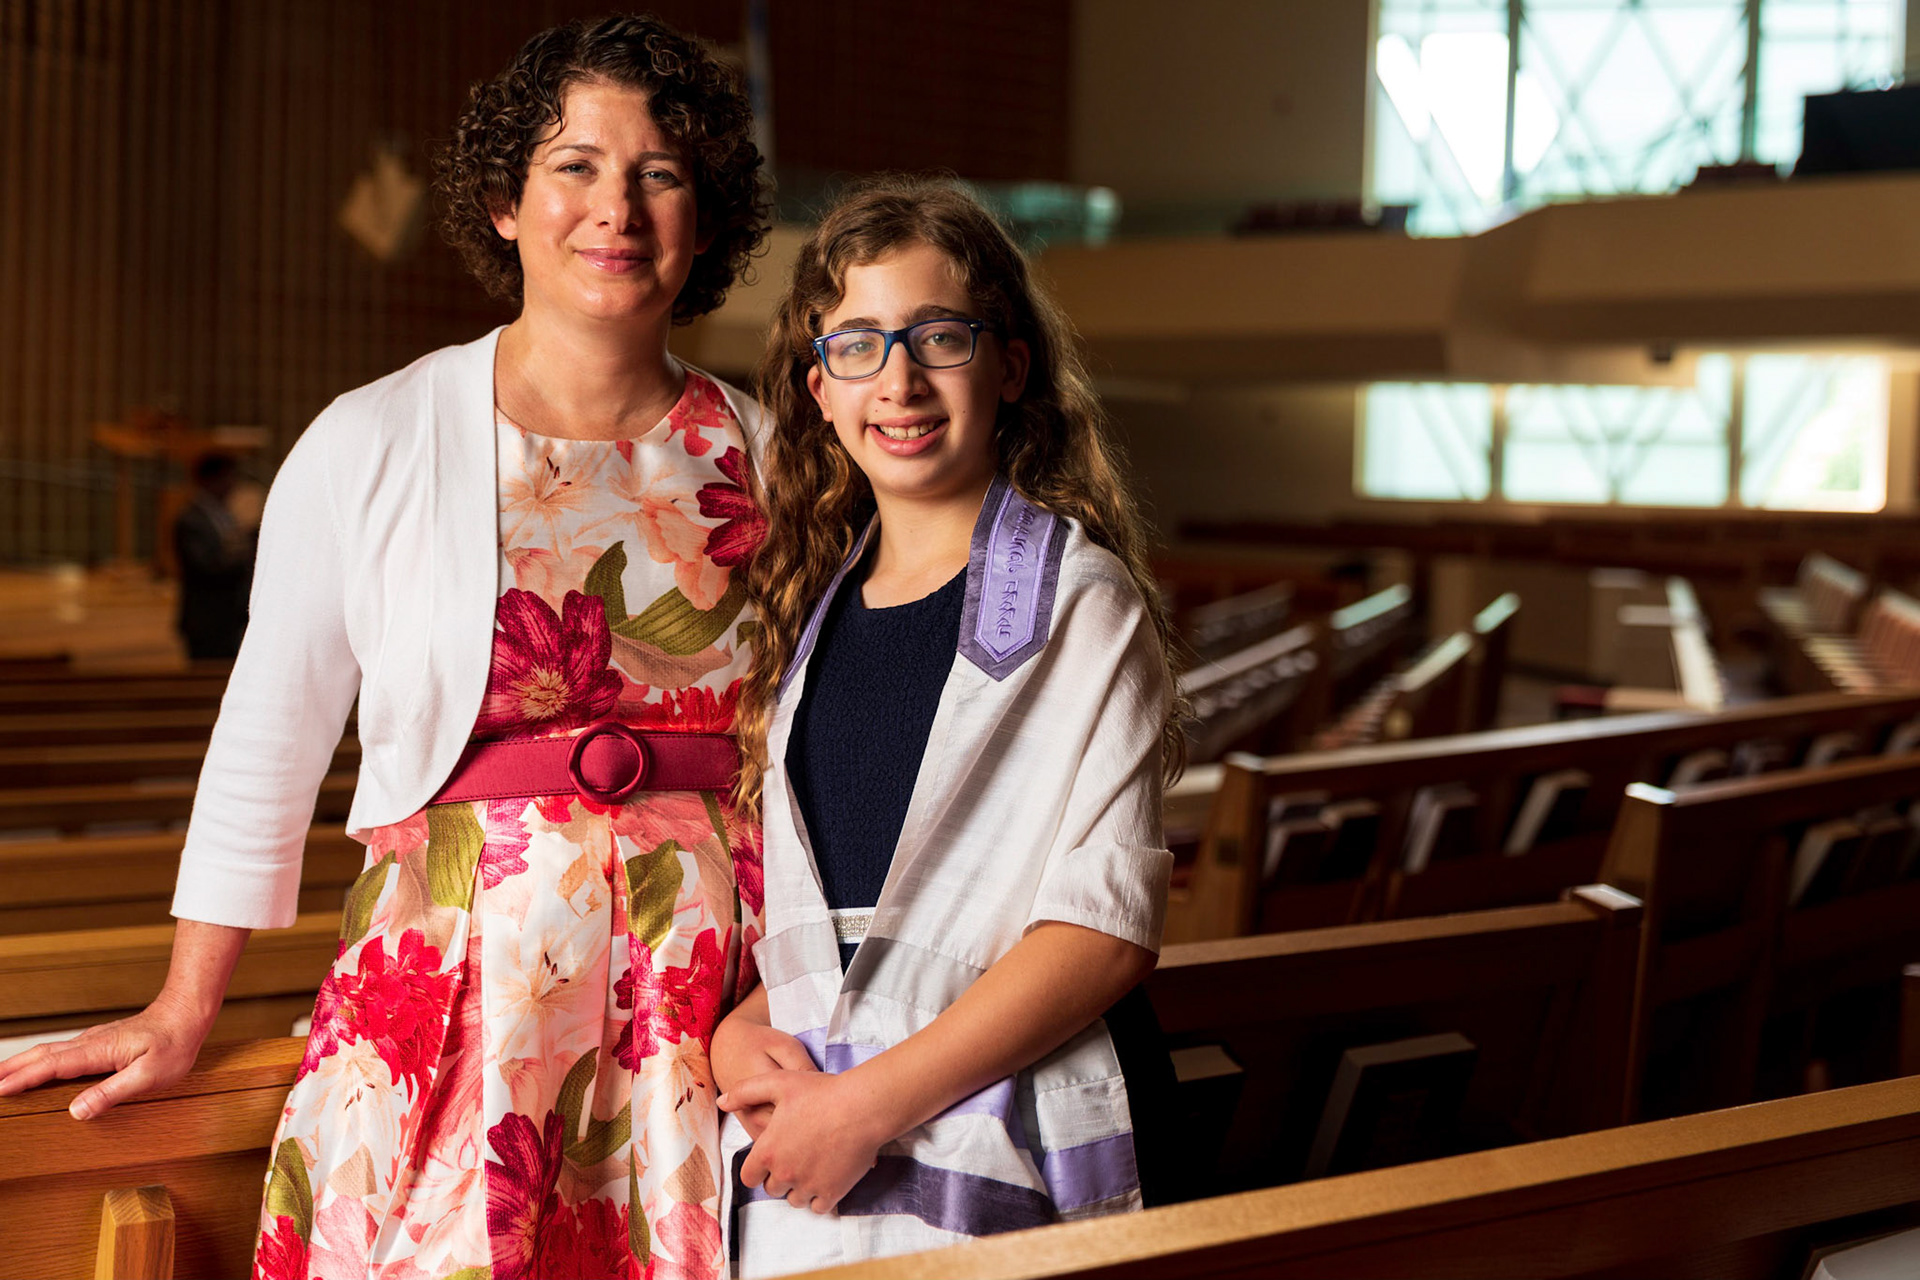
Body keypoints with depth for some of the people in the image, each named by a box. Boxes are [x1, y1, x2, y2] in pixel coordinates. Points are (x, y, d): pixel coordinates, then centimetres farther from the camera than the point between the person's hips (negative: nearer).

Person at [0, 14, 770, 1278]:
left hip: (719, 979, 2)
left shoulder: (767, 457, 5)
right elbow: (267, 744, 4)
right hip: (467, 974, -2)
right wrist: (185, 1014, 7)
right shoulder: (376, 447, -1)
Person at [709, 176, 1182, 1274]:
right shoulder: (810, 608, 11)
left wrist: (867, 1104, -17)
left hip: (1001, 1180, -5)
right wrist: (734, 1032, -3)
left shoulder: (1082, 604, -7)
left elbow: (1109, 924, -14)